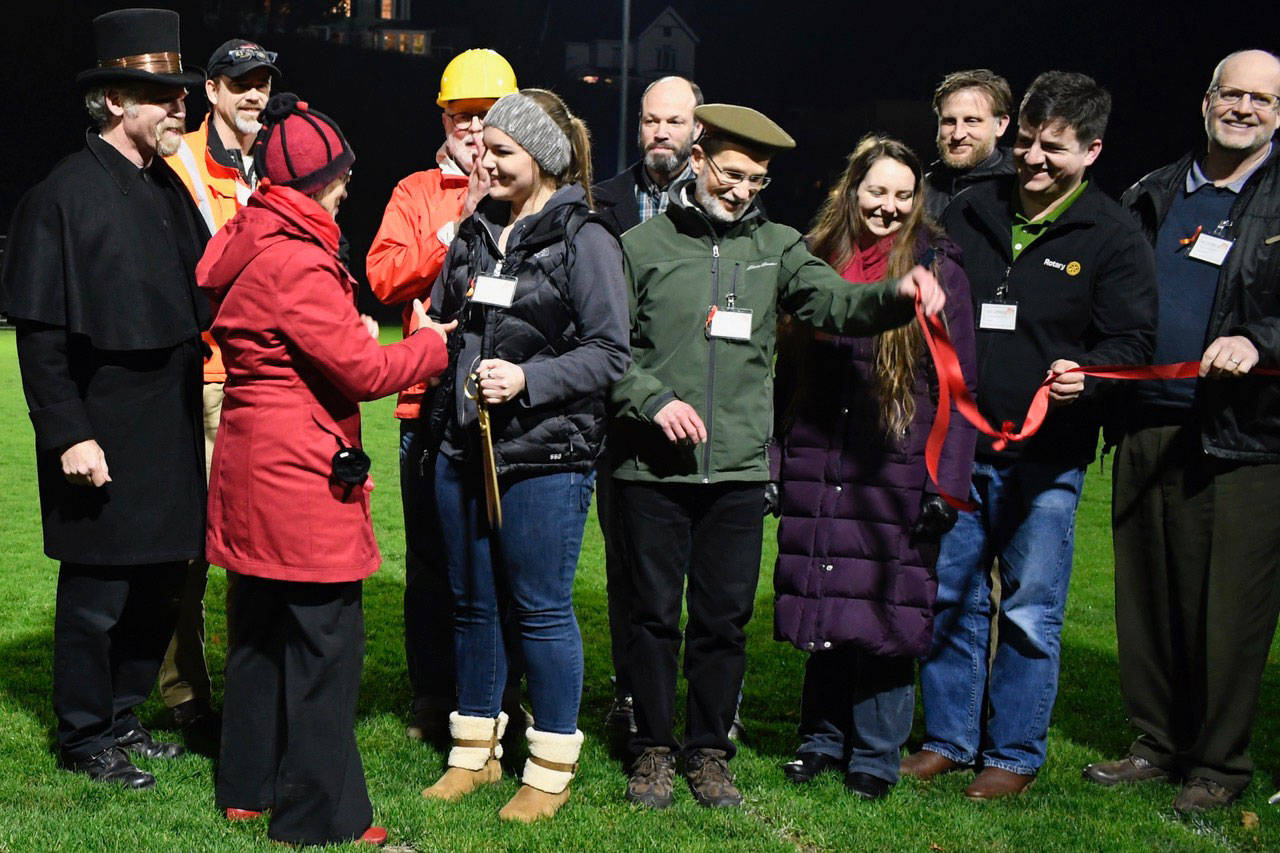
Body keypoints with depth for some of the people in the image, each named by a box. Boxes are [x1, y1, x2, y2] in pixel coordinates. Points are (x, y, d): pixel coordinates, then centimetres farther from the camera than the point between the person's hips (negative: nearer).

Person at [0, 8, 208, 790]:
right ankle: (85, 739, 20)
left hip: (172, 434, 7)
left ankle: (124, 717, 31)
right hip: (104, 438, -7)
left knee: (160, 587, 14)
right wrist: (68, 433, -16)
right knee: (98, 594, 4)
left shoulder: (170, 191, 12)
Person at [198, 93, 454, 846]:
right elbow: (364, 371, -16)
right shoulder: (298, 263, -19)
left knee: (262, 630, 19)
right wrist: (436, 344, -2)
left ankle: (250, 786, 31)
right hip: (302, 479, -10)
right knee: (325, 642, -2)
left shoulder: (245, 245, 11)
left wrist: (349, 331, 12)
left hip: (252, 468, 10)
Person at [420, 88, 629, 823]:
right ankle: (475, 753, 29)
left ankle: (552, 770, 16)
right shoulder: (477, 233, 11)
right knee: (473, 605, 14)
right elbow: (441, 317, 25)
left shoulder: (584, 241, -8)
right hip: (466, 448, 6)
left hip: (547, 459, -6)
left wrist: (528, 380, -20)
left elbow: (610, 353, -12)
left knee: (541, 610, 1)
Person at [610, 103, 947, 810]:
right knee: (655, 612, 6)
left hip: (739, 468, 2)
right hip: (653, 465, -2)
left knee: (724, 618, 7)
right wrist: (653, 400, -11)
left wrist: (896, 295, -22)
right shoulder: (643, 245, 4)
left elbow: (835, 302, -2)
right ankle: (653, 750, 20)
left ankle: (709, 751, 22)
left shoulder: (775, 246, 11)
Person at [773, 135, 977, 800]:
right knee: (820, 608, 9)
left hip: (896, 472, -3)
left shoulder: (937, 268, 1)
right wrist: (772, 462, 9)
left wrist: (947, 483, -8)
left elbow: (958, 388, -2)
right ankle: (822, 739, 23)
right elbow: (786, 375, 14)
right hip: (817, 470, 3)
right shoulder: (817, 263, 10)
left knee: (883, 613, 0)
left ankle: (875, 755, 13)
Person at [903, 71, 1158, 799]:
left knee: (1030, 612, 3)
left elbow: (1132, 340, -5)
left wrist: (1085, 370, -26)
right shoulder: (968, 213, 9)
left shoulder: (1114, 237, -2)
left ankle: (1014, 754, 17)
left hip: (1046, 456, -4)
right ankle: (948, 738, 25)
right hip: (957, 444, 4)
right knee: (952, 596, 11)